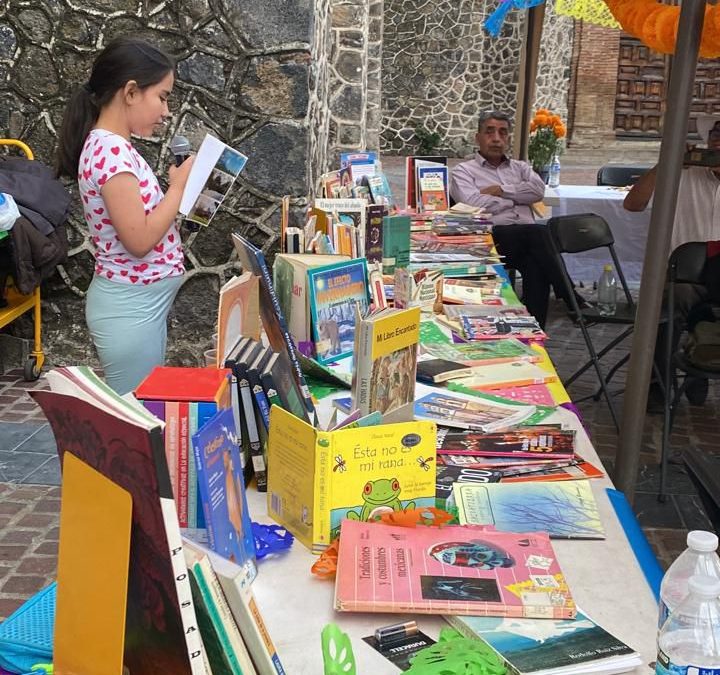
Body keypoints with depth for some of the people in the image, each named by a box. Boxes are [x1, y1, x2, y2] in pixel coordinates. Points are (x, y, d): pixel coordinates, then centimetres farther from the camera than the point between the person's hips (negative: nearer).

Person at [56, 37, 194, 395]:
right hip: (130, 305, -10)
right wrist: (179, 185, -14)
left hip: (143, 301, 10)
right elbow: (140, 240, -24)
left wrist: (176, 190, 5)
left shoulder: (113, 146, 9)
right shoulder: (110, 151, -21)